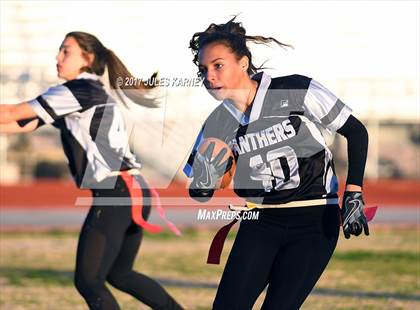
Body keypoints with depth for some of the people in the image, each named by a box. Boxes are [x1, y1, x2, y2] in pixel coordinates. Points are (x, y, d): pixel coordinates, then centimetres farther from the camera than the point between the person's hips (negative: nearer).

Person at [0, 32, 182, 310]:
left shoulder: (80, 90, -6)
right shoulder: (90, 94, 21)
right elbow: (23, 123, 17)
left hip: (117, 193, -10)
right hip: (134, 193, 10)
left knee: (88, 282, -6)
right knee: (119, 275, 23)